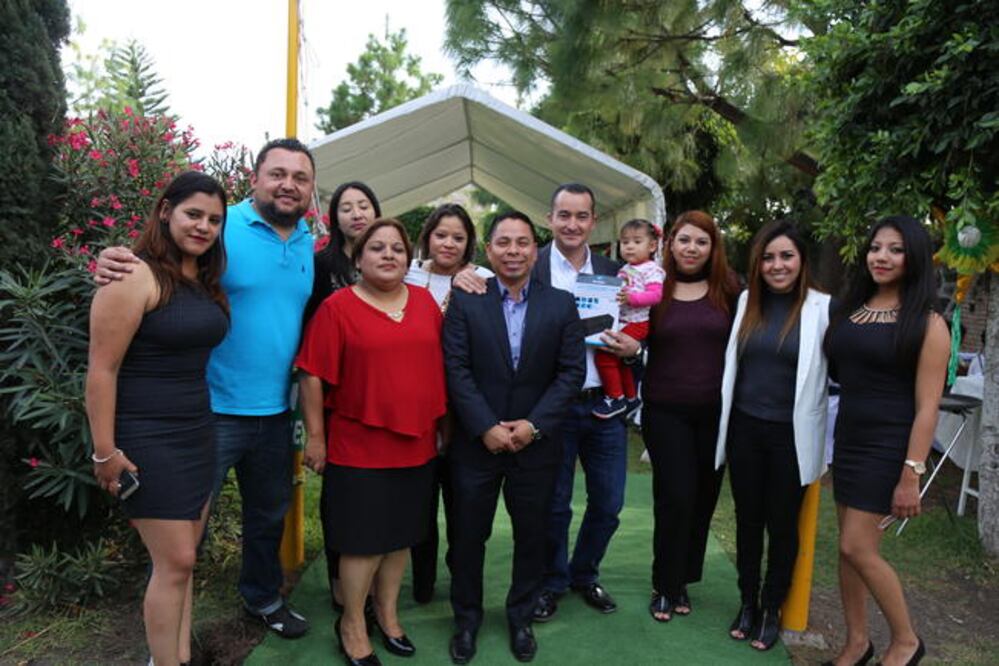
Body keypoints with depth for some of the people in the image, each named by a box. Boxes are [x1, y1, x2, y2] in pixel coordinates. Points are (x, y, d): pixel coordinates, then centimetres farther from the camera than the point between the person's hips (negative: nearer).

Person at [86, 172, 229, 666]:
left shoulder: (207, 283, 9)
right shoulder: (136, 278, -15)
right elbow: (101, 370, -16)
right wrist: (105, 452, -16)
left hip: (197, 435, 8)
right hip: (147, 440, -8)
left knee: (182, 558, 15)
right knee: (175, 563, -2)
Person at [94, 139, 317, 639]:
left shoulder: (308, 244, 5)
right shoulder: (219, 228, -12)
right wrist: (116, 269, -34)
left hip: (275, 412, 6)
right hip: (211, 410, -6)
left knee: (269, 514, 22)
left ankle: (263, 598, 45)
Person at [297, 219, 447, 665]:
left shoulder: (425, 301, 5)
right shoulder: (337, 307, -8)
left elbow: (440, 364, 12)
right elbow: (313, 376, -8)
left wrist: (443, 423, 13)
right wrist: (315, 436, -8)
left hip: (416, 444, 5)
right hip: (359, 448, -4)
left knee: (400, 535, 17)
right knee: (363, 540, 6)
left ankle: (387, 613, 37)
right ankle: (352, 625, 27)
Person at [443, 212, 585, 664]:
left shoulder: (561, 304, 1)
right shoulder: (465, 301, -3)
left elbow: (572, 371, -3)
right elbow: (456, 370, -8)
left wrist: (534, 424, -12)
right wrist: (486, 428, -15)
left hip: (535, 444, 1)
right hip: (476, 442, -1)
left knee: (531, 535, 13)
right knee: (468, 535, 12)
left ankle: (521, 617, 35)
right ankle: (466, 619, 33)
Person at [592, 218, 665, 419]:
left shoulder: (652, 269, -8)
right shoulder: (624, 269, 16)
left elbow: (655, 295, -19)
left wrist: (631, 297, -30)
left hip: (636, 323, -9)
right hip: (620, 322, 9)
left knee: (604, 355, -17)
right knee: (620, 360, 19)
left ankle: (615, 398, -3)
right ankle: (631, 398, 37)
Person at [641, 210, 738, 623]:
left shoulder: (727, 291, 2)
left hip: (715, 413, 2)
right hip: (666, 413, -2)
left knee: (703, 498, 10)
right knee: (676, 498, -4)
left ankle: (682, 580, 29)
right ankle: (665, 586, 17)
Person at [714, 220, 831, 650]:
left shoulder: (823, 308, -8)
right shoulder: (746, 302, 3)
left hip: (791, 436, -3)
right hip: (744, 430, 3)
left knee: (782, 526, 12)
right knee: (748, 521, 14)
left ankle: (773, 610, 30)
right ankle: (747, 603, 32)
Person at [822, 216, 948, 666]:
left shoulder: (927, 323, -9)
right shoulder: (850, 309, 7)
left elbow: (927, 407, -12)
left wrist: (911, 475, -16)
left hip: (888, 446, -6)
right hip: (847, 439, 6)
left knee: (858, 549, -5)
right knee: (849, 547, 11)